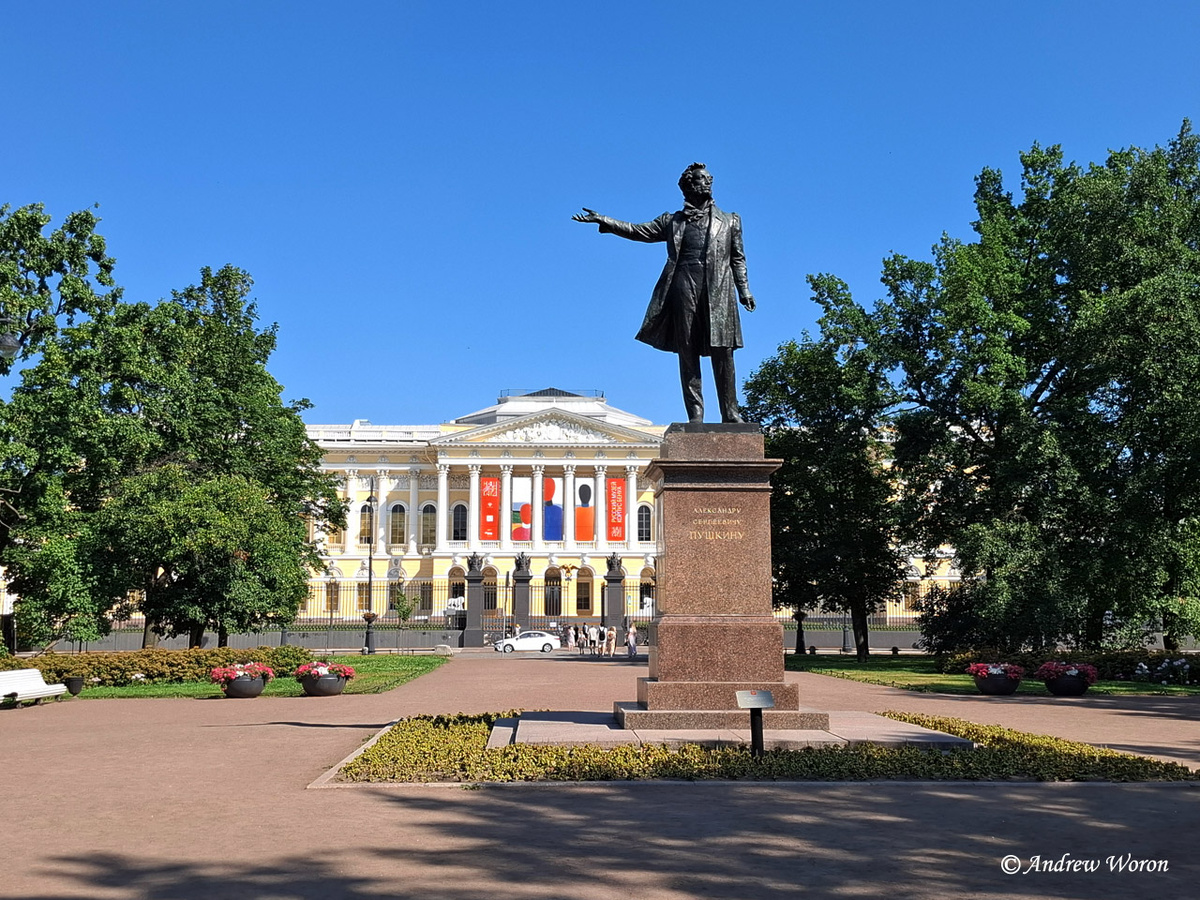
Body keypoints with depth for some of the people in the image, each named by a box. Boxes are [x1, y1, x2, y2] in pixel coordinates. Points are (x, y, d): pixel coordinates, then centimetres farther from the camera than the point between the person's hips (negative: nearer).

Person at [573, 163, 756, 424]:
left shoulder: (729, 221, 20)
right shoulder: (673, 222, 20)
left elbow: (738, 259, 16)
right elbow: (638, 231, 15)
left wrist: (744, 290, 4)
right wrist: (603, 221, 6)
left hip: (718, 289, 0)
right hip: (684, 286, 1)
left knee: (722, 352, -7)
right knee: (687, 352, -5)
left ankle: (730, 414, -5)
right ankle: (695, 414, -4)